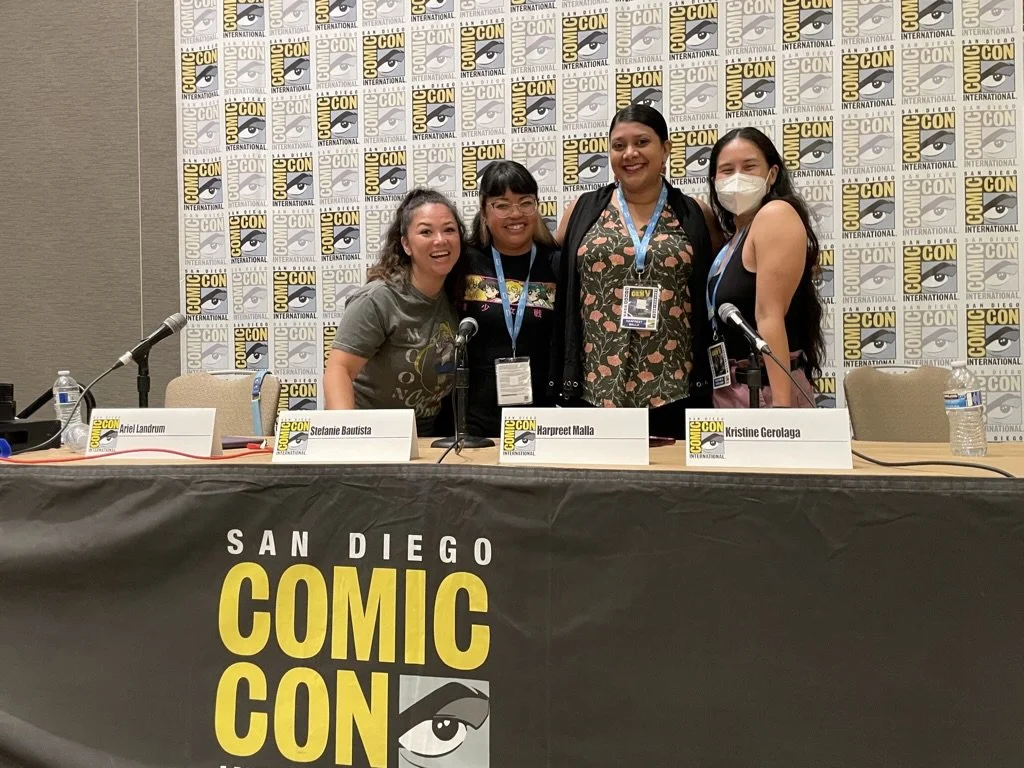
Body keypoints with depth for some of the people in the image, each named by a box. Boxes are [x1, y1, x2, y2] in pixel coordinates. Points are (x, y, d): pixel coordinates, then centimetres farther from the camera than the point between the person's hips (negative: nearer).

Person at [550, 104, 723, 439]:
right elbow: (554, 283, 10)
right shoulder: (583, 210, 7)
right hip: (595, 390, 0)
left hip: (674, 390, 0)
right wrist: (564, 382, 6)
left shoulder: (695, 216, 7)